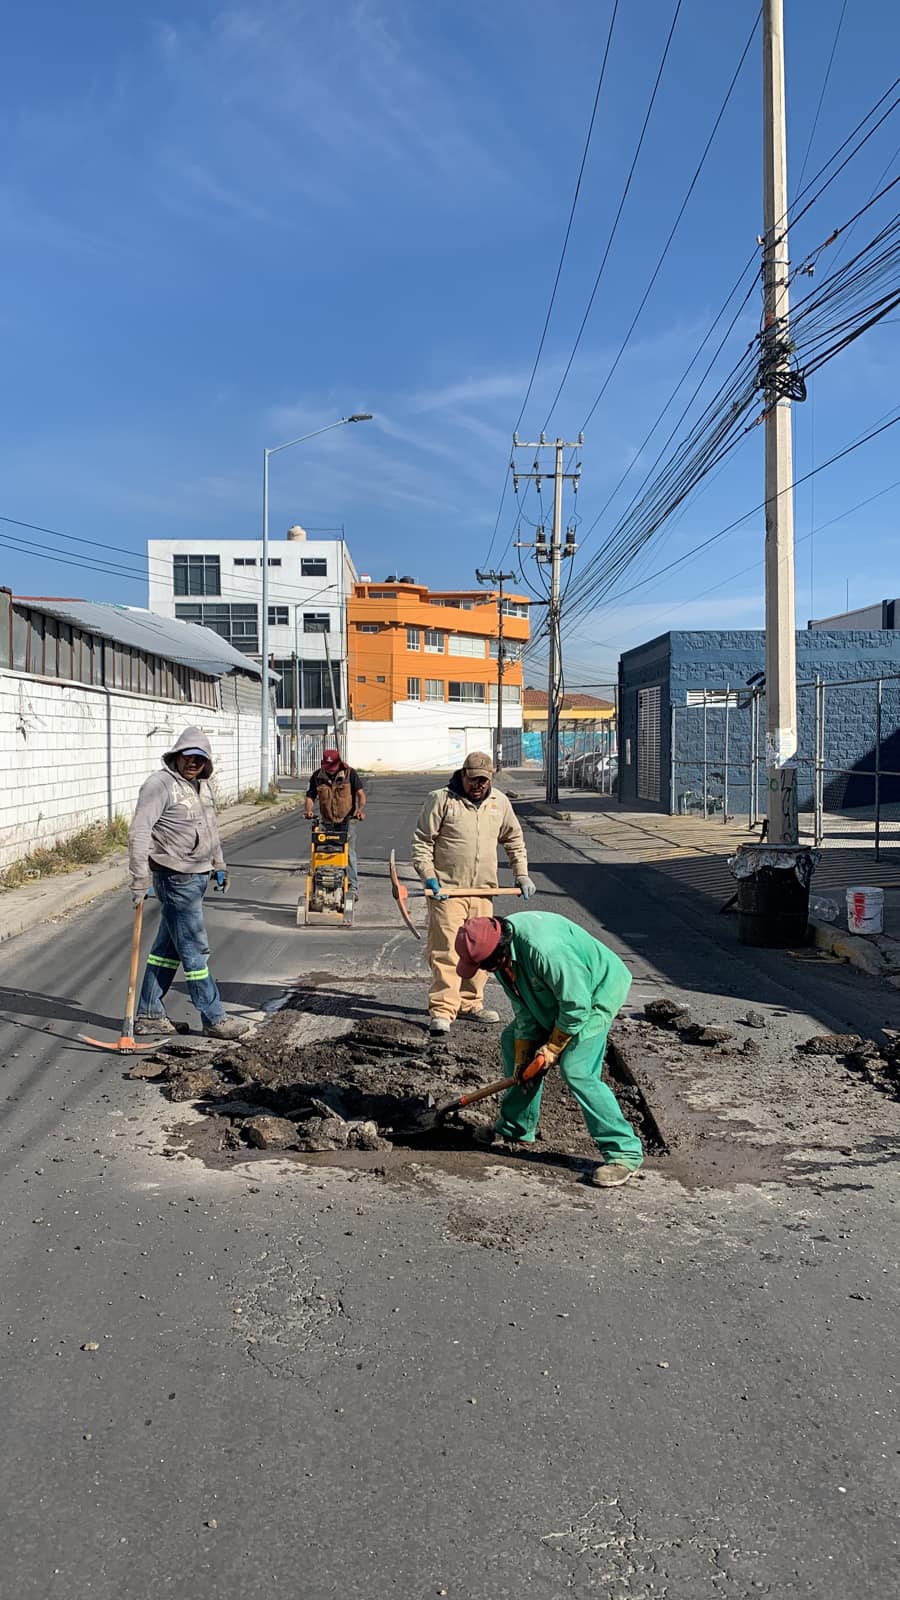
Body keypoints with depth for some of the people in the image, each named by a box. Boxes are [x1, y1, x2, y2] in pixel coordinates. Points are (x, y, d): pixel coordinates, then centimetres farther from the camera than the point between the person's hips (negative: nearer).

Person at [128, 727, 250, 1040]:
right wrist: (140, 879, -26)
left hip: (197, 877, 9)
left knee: (167, 948, 13)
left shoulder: (202, 785, 13)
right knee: (194, 949, -2)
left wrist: (220, 864, 30)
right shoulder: (161, 785, -14)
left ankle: (149, 1014, 22)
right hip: (176, 879, -9)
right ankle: (214, 1018, 6)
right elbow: (139, 831, -21)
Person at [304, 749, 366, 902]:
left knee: (348, 853, -10)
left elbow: (360, 793, -8)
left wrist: (361, 809, -26)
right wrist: (308, 809, -16)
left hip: (347, 820, -3)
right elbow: (310, 796, 5)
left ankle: (353, 888, -8)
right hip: (327, 821, 3)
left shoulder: (350, 773, -6)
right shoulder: (317, 776, 2)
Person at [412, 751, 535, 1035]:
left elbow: (513, 840, 21)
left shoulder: (499, 802, 9)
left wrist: (522, 875, 15)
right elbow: (422, 841, -4)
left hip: (483, 890, 5)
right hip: (446, 889, -5)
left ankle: (470, 1004, 23)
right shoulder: (441, 799, -5)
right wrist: (429, 877, -14)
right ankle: (442, 1009, -5)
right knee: (446, 950, -8)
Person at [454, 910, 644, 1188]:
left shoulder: (544, 948, -40)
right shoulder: (500, 947, -11)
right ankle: (516, 1129, 22)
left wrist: (553, 1047, -17)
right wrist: (523, 1052, -3)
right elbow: (522, 1005, -1)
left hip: (598, 991, -9)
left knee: (577, 1069, -20)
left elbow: (576, 1004, -30)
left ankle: (624, 1152, -11)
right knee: (512, 1040, 9)